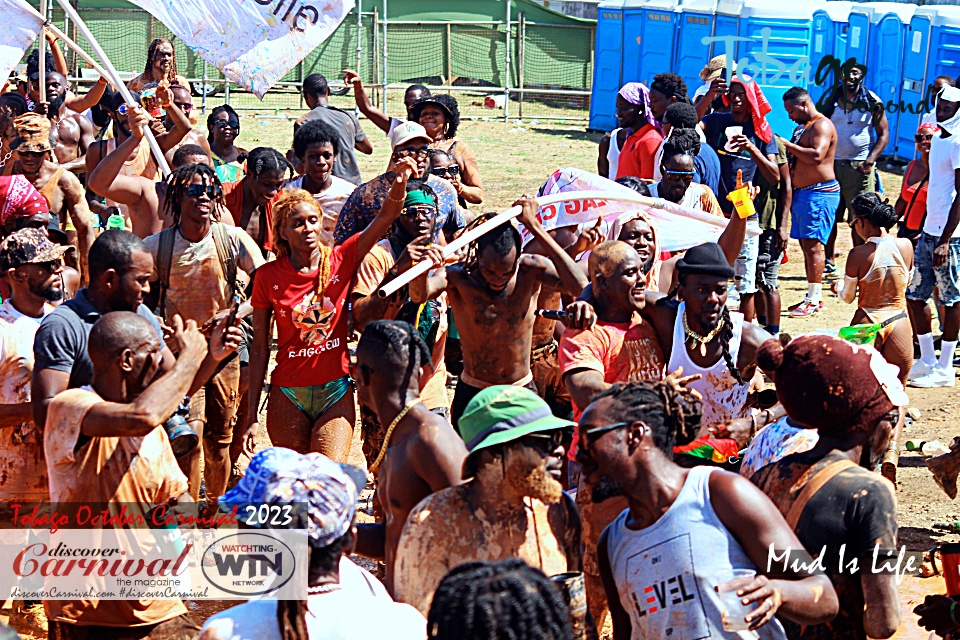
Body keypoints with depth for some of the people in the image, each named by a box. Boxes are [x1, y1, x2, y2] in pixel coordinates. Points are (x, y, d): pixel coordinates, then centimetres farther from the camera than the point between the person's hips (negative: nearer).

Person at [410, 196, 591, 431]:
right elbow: (420, 295, -38)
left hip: (523, 393, 1)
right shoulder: (458, 275, -18)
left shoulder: (531, 269, -14)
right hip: (472, 395, -1)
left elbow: (580, 286, -32)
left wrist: (534, 227, -33)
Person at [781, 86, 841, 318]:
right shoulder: (802, 127, 19)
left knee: (813, 244, -11)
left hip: (820, 192, -10)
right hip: (801, 192, 10)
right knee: (806, 245, 10)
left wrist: (788, 145, -20)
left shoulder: (822, 125, -12)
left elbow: (816, 156, -27)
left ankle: (814, 300, -11)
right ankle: (814, 296, 16)